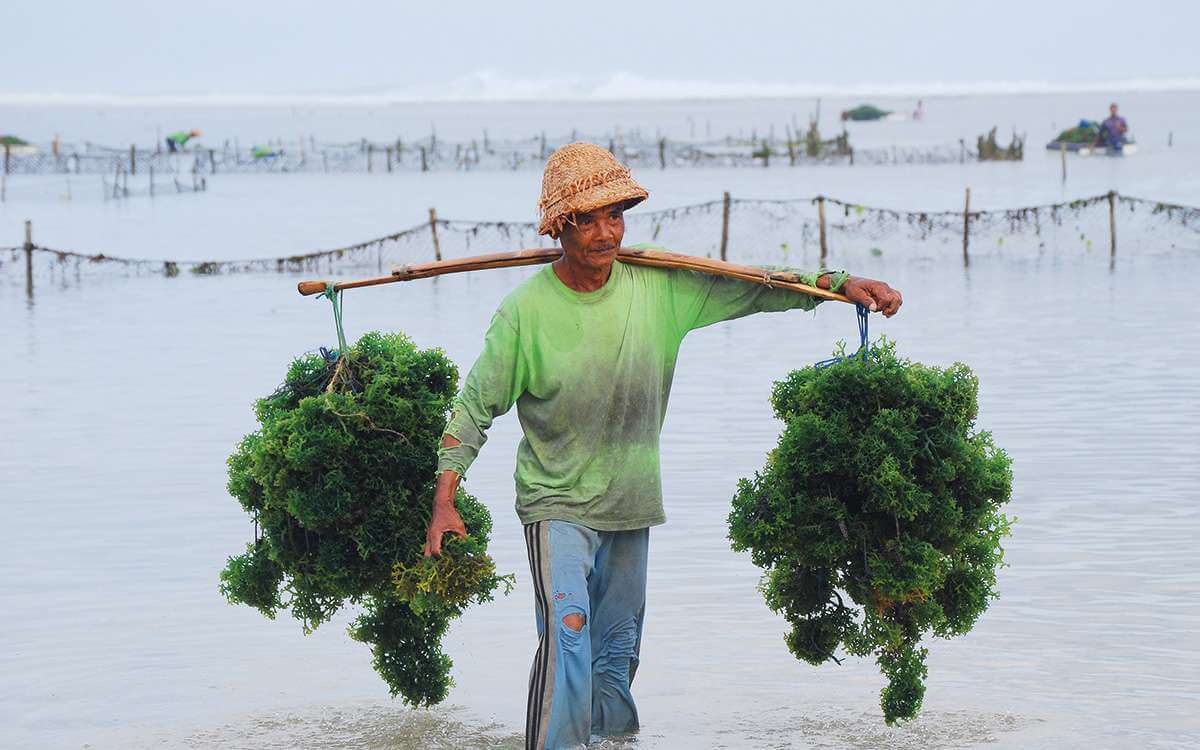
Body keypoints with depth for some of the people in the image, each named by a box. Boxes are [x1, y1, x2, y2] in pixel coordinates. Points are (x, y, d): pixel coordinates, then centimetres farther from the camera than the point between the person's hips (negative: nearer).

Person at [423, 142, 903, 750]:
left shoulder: (660, 287, -4)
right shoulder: (526, 311, -12)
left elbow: (749, 289, 4)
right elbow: (477, 404, -5)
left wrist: (842, 283, -7)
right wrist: (444, 501, -10)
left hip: (631, 504, 4)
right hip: (557, 504, -4)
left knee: (617, 655, 15)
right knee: (567, 631, -23)